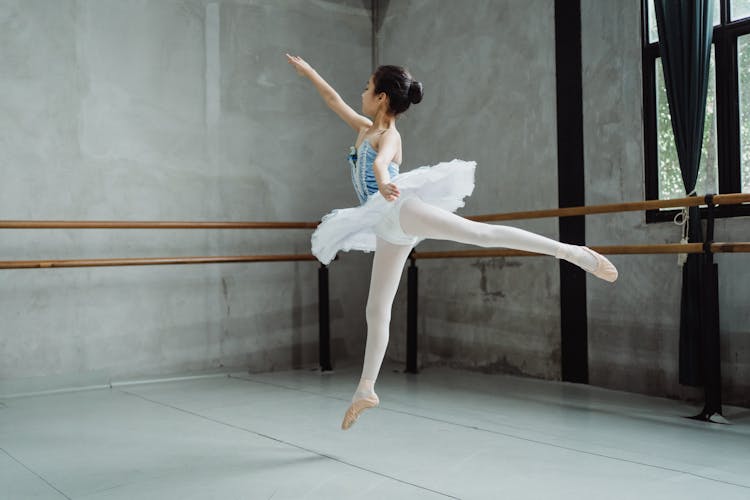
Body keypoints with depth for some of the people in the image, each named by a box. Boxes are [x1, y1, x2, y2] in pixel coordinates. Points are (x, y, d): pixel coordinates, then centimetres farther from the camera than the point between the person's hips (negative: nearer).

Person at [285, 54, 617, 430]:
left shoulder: (389, 136, -1)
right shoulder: (364, 129, 24)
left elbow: (380, 162, -26)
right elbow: (333, 100, 37)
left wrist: (384, 182, -46)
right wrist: (308, 71, 44)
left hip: (399, 210, -9)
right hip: (387, 230, 9)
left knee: (482, 233, -29)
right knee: (376, 310, 9)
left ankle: (571, 251, -34)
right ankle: (366, 390, 16)